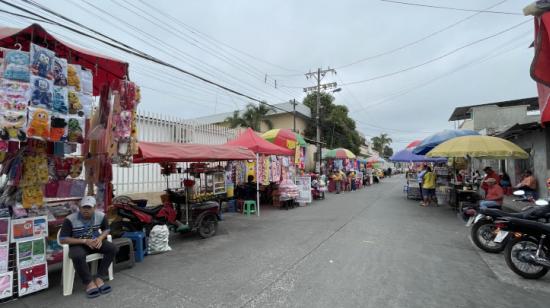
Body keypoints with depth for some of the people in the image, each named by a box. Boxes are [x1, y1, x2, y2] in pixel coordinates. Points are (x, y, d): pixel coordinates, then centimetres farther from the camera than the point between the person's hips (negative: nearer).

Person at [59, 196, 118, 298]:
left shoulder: (101, 216, -7)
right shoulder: (70, 219, -18)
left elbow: (106, 229, 9)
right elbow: (62, 239, -16)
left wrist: (100, 238, -14)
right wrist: (85, 241, -24)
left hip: (95, 242, 4)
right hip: (78, 245, -3)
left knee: (113, 248, -21)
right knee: (77, 256, -37)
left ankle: (99, 278, -16)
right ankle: (89, 282, -21)